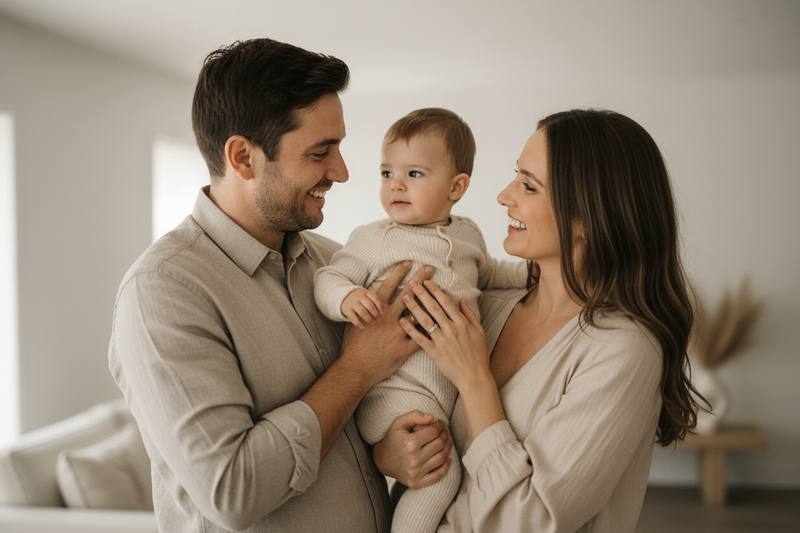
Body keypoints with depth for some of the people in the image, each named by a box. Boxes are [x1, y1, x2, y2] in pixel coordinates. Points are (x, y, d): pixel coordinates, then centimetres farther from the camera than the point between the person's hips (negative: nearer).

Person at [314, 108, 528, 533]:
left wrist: (532, 270, 20)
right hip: (399, 390, -6)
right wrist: (347, 297, -28)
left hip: (462, 384, 6)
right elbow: (327, 278, -7)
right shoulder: (372, 239, -3)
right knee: (440, 474, -21)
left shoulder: (467, 234, 13)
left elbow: (487, 273, 32)